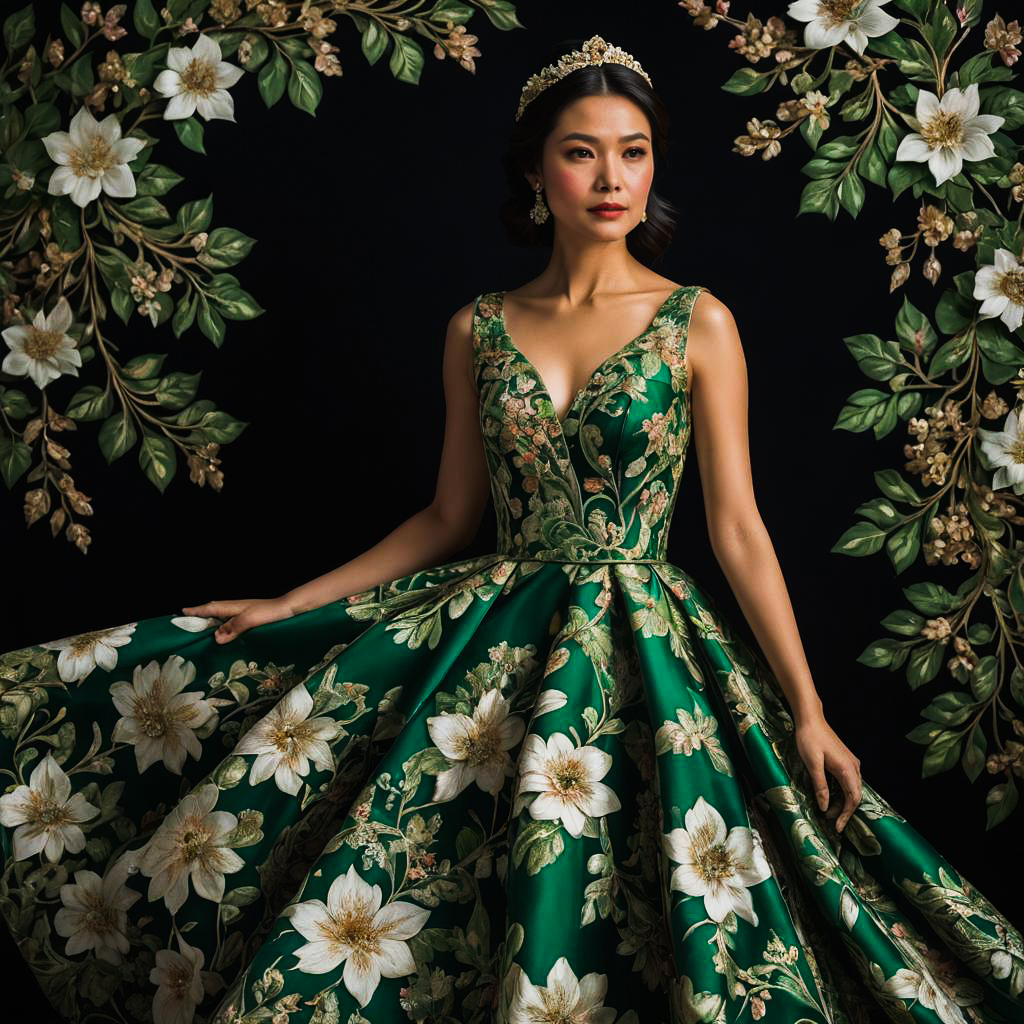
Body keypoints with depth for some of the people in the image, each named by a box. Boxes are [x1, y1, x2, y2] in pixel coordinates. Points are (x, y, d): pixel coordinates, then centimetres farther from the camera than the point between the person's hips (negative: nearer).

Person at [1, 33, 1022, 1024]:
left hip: (638, 641, -2)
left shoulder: (697, 324, -2)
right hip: (489, 625, 3)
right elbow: (448, 516, 11)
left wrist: (808, 712, -5)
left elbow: (737, 528, -2)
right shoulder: (479, 331, 6)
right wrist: (292, 604, 9)